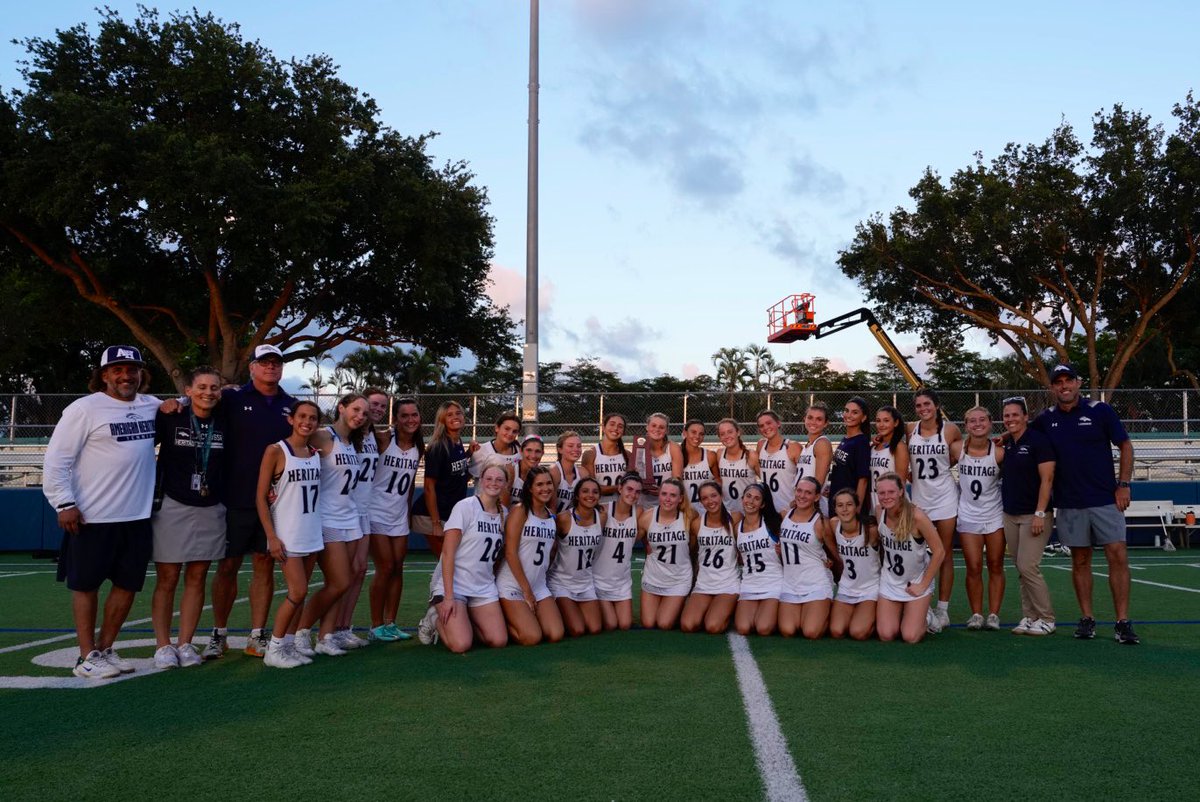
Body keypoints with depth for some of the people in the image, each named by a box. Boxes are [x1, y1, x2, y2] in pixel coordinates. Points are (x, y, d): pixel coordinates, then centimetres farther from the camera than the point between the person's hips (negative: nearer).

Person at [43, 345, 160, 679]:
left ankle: (104, 649, 25)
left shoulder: (152, 406, 7)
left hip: (137, 517, 6)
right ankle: (87, 656, 15)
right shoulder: (85, 408, -9)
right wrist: (64, 503, -15)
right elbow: (56, 459, -10)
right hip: (92, 517, -5)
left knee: (127, 585, 11)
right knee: (86, 586, 5)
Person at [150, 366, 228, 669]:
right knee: (167, 579, 2)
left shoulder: (224, 425, 4)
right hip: (172, 508, -3)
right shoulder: (169, 418, -4)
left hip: (210, 511, 3)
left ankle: (185, 644, 15)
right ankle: (163, 645, 11)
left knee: (197, 579, 7)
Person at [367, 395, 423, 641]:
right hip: (377, 513, -6)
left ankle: (390, 623, 15)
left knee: (398, 568, 6)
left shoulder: (419, 448, 6)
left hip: (400, 516, 6)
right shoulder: (384, 440, -11)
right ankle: (376, 625, 7)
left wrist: (410, 512, 14)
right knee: (385, 568, -6)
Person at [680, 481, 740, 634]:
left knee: (713, 627, -23)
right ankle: (707, 612, 14)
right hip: (703, 585, 2)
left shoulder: (734, 519, -4)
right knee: (687, 626, -19)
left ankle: (727, 611, 11)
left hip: (728, 585, -2)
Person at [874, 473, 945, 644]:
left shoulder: (916, 516, -24)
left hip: (916, 583, -3)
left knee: (910, 637, -10)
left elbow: (939, 552, -17)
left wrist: (923, 585, -14)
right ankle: (901, 615, 27)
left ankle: (923, 618, 23)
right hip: (889, 583, 3)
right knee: (886, 635, -5)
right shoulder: (879, 513, -10)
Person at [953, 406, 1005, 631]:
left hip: (995, 515, 0)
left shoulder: (999, 452, -12)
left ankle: (994, 614, 15)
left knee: (995, 566, 6)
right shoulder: (957, 449, -8)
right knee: (974, 568, 0)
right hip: (968, 516, 0)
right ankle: (976, 614, 12)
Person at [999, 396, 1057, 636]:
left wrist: (1040, 514, -18)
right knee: (1021, 570, 8)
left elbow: (1047, 479, -14)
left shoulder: (1038, 441, -9)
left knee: (1028, 567, -11)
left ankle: (1046, 620, 2)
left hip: (1033, 515, -7)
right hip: (1010, 515, 7)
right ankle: (1029, 617, 16)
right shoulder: (1006, 444, 10)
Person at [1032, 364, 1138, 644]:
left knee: (1118, 557, -6)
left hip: (1106, 499, -2)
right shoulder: (1046, 420, 4)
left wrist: (1123, 485, -3)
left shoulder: (1100, 410, -3)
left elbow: (1125, 446, 2)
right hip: (1069, 503, 2)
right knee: (1080, 561, 8)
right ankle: (1086, 619, 16)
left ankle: (1122, 622, 0)